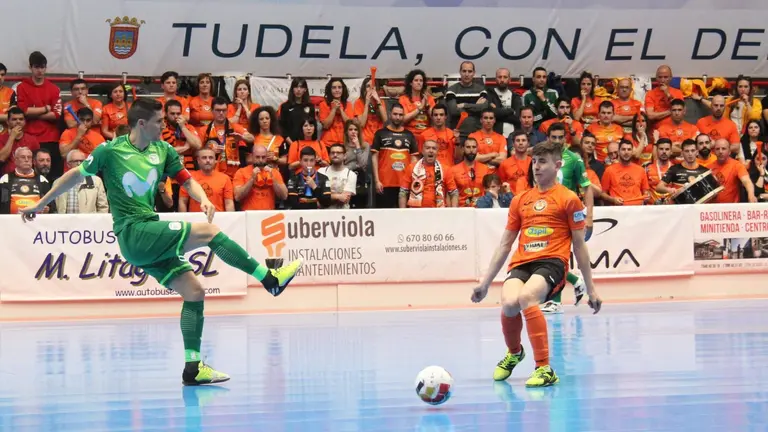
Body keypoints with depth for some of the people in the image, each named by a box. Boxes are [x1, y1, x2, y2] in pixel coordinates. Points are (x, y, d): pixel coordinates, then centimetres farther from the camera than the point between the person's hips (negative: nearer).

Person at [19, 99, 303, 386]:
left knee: (193, 292, -4)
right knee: (208, 231, -20)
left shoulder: (163, 151, 12)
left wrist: (203, 199, -10)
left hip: (153, 238, 7)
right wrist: (40, 204, 16)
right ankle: (270, 279, -16)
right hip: (133, 232, -7)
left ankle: (193, 368, 0)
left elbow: (188, 181, 12)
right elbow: (76, 176, 9)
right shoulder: (110, 150, -3)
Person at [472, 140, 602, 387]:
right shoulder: (520, 200, 20)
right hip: (521, 263, 4)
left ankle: (544, 369, -31)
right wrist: (485, 283, 21)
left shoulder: (568, 199, 7)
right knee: (509, 302, -28)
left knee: (526, 296, -36)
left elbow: (579, 246, 9)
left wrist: (591, 289, 9)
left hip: (552, 263, -4)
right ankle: (514, 353, 7)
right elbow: (504, 245, 24)